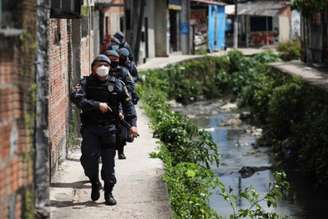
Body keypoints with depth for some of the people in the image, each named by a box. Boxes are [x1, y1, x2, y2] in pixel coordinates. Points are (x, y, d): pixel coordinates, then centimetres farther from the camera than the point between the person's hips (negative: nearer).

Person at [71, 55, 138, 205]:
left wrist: (132, 124, -1)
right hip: (90, 128, -1)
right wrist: (97, 105, -22)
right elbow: (76, 97, -16)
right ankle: (95, 183, 18)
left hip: (109, 127, 1)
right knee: (89, 158, -11)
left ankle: (108, 193, 13)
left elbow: (128, 104, 10)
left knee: (109, 161, 0)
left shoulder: (117, 84, 8)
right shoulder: (86, 83, 2)